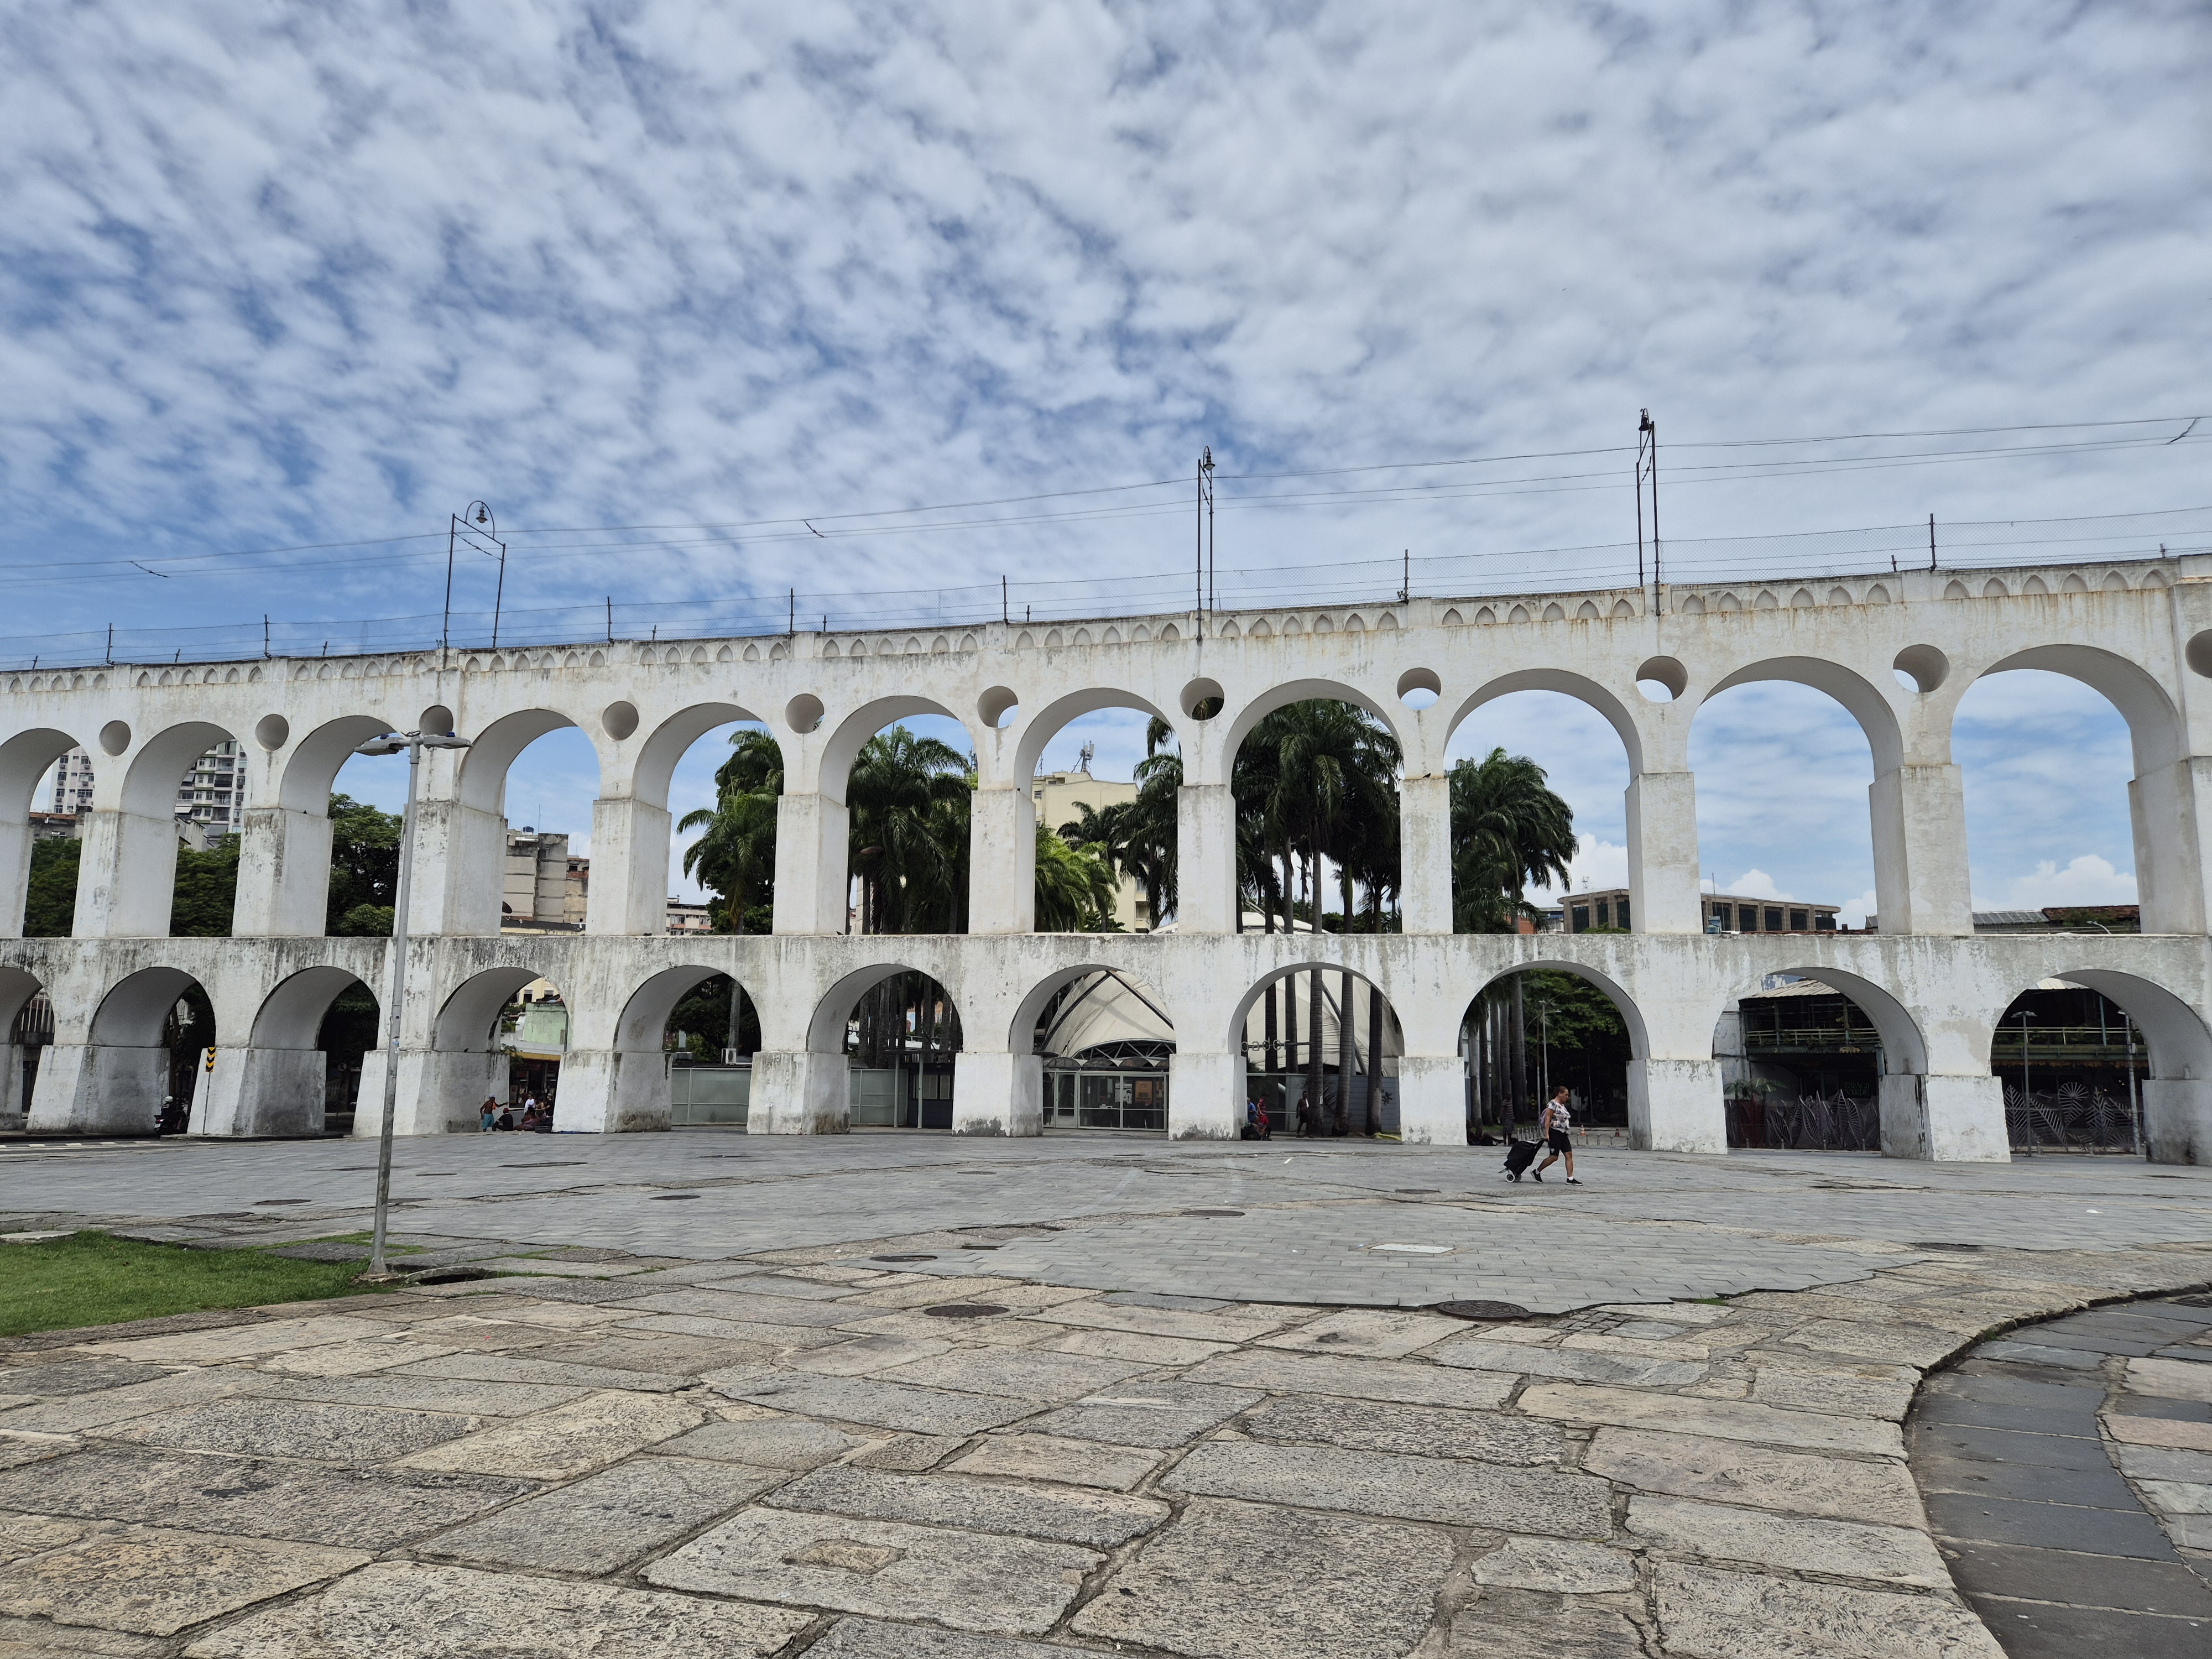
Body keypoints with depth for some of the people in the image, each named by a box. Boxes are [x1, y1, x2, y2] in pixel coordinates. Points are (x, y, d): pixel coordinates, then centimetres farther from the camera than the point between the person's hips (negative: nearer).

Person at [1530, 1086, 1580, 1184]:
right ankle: (1536, 1172, 8)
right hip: (1555, 1133, -9)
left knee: (1569, 1155, -1)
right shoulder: (1553, 1104, -11)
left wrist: (1567, 1132, 22)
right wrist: (1547, 1134, -23)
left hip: (1563, 1134, 9)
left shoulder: (1562, 1105, 17)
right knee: (1554, 1157, -7)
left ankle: (1570, 1179, -3)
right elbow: (1547, 1119, -17)